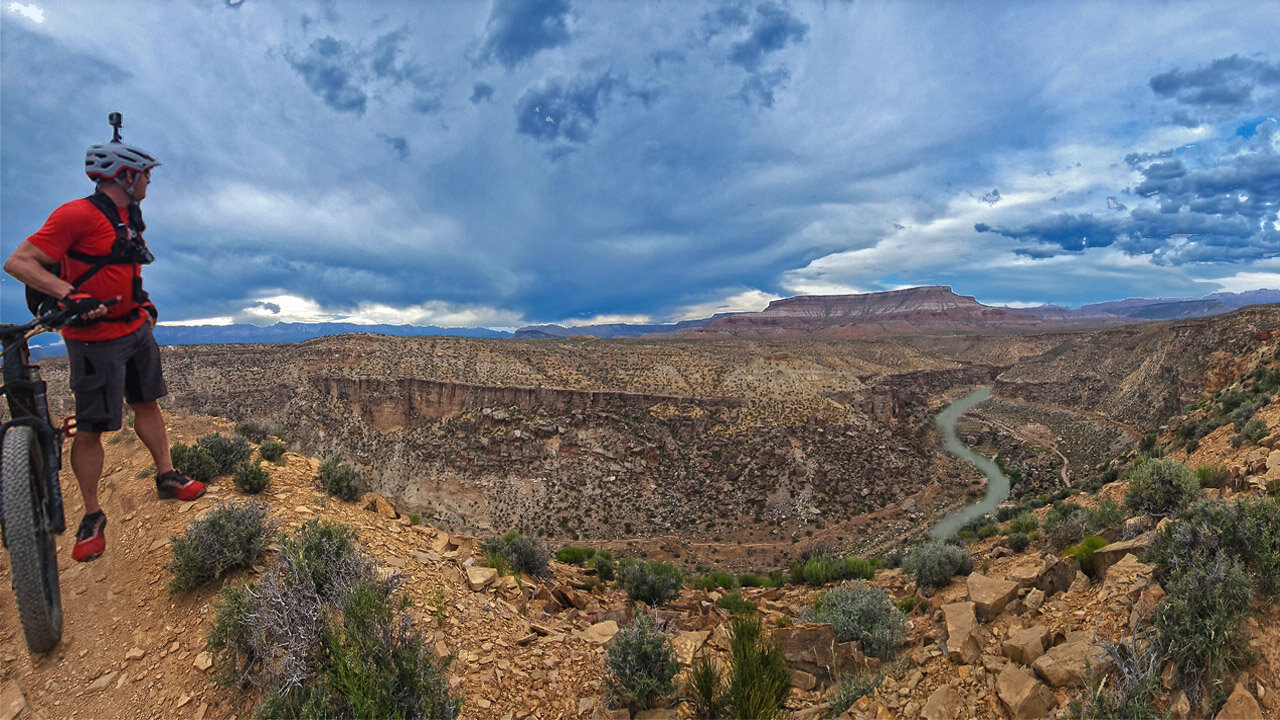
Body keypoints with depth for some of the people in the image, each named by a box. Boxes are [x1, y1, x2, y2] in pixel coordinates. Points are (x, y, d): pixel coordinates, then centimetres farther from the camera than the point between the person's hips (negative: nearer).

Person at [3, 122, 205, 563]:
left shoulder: (130, 218, 10)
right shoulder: (77, 215, -17)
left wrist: (141, 300, 14)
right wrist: (70, 294, -32)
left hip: (135, 329, 8)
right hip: (96, 338, -8)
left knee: (147, 403, 16)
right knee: (91, 427, 0)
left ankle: (167, 478, 29)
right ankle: (92, 518, 11)